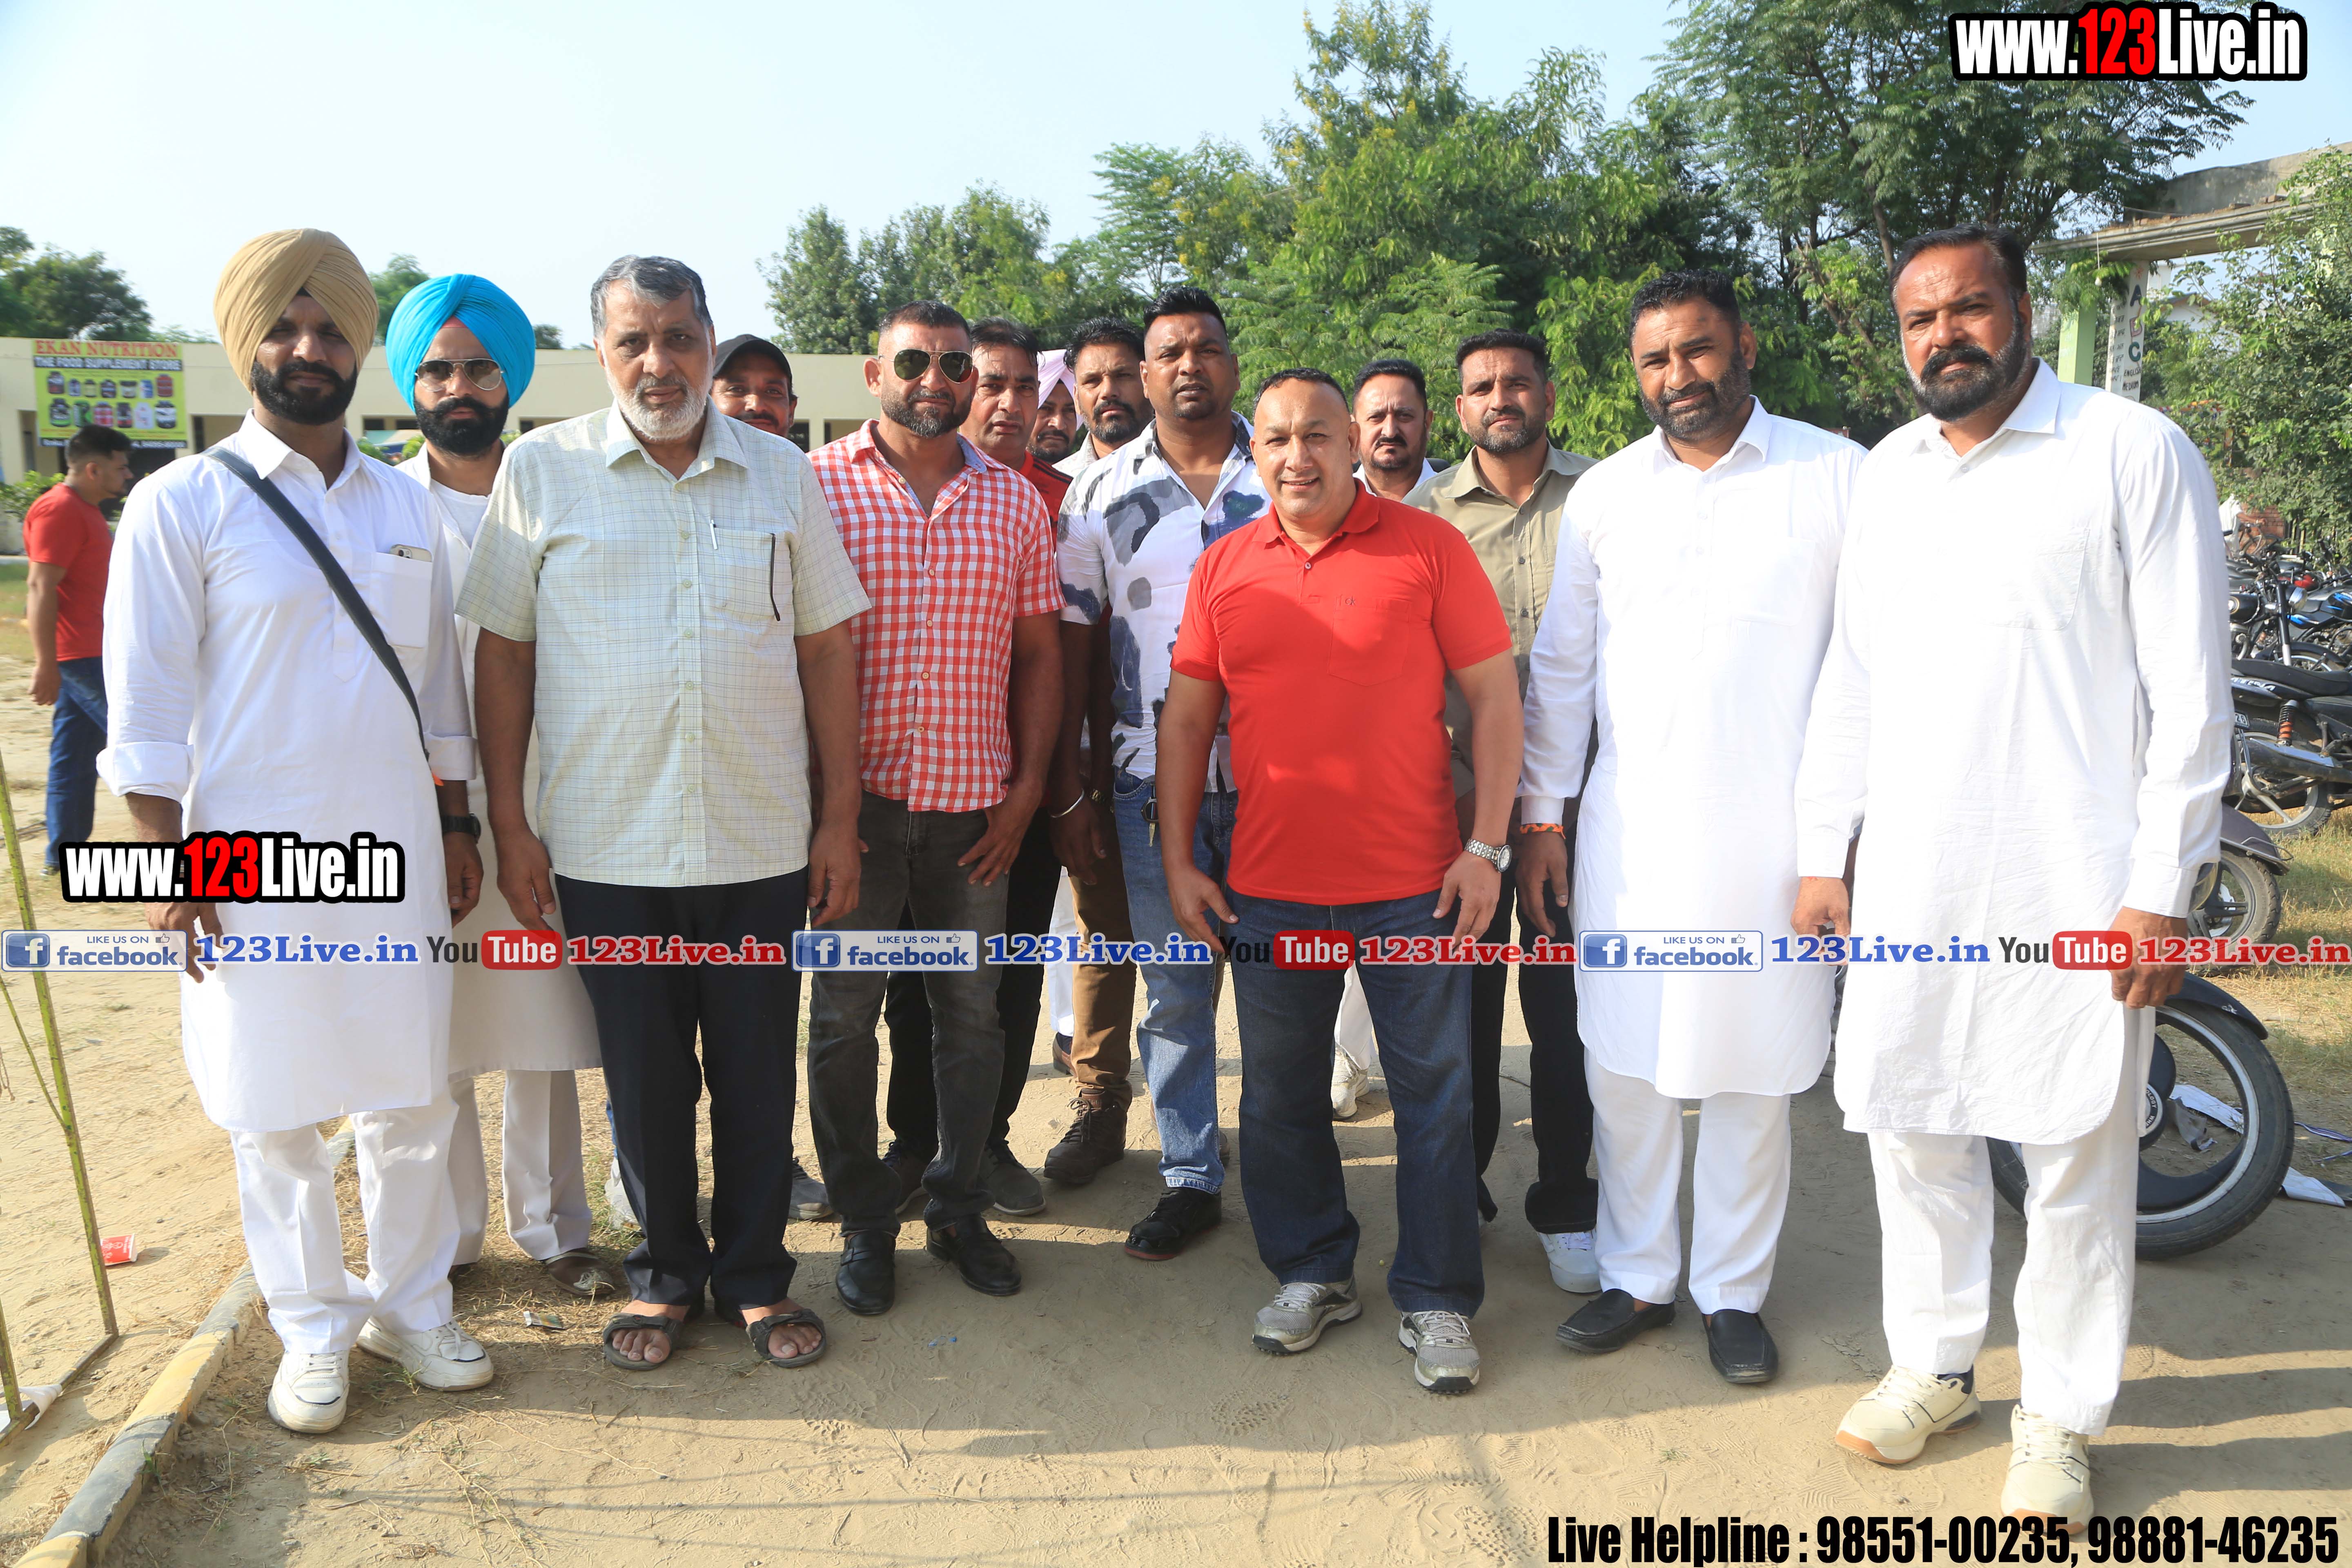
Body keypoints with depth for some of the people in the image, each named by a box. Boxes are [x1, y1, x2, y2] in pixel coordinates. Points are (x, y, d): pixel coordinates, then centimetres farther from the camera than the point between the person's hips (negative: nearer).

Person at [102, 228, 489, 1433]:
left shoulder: (405, 508, 10)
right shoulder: (183, 504, -4)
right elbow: (145, 700, -5)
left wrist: (455, 826, 13)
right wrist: (171, 860, -9)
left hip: (395, 852, 4)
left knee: (412, 1097, 10)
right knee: (276, 1113, 6)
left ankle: (411, 1304, 27)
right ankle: (316, 1328, 23)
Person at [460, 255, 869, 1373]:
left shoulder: (783, 473, 5)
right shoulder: (539, 469, 2)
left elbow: (826, 651, 6)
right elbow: (502, 653, 3)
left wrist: (841, 819, 2)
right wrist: (506, 823, -1)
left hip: (762, 847, 1)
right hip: (606, 849, -1)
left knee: (758, 1074, 10)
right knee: (643, 1078, 11)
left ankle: (755, 1272, 29)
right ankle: (665, 1271, 31)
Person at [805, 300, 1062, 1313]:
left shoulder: (1014, 499, 8)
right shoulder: (816, 484, -1)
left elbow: (1037, 652, 9)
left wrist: (1027, 785, 2)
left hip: (976, 802, 3)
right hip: (856, 796, -2)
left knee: (972, 1011, 10)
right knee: (844, 1014, 5)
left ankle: (960, 1207, 27)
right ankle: (864, 1222, 22)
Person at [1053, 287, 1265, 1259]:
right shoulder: (1101, 496, 6)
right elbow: (1070, 648, 6)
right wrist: (1068, 795, 2)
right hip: (1152, 782, 1)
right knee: (1175, 991, 8)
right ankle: (1188, 1178, 21)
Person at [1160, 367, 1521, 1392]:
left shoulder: (1428, 547, -3)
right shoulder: (1224, 568, 6)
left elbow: (1493, 694, -2)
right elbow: (1186, 718, 9)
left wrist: (1487, 846, -8)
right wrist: (1177, 861, 4)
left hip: (1413, 884, -3)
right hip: (1269, 887, 3)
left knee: (1434, 1095, 6)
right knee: (1280, 1095, 13)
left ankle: (1436, 1300, 23)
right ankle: (1313, 1273, 33)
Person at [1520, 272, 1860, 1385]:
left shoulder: (1838, 477, -1)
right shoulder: (1603, 494, 9)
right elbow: (1560, 665, 12)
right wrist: (1538, 819, 9)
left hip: (1771, 835, -3)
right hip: (1629, 829, 3)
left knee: (1753, 1075, 7)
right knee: (1622, 1065, 9)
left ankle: (1733, 1290, 26)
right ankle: (1637, 1277, 26)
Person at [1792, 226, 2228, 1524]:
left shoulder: (2134, 453, -4)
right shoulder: (1887, 475, 12)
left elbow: (2188, 686, -7)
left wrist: (2161, 890, -11)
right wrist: (1822, 855, 11)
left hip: (2075, 885, -5)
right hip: (1908, 879, 5)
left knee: (2077, 1156, 6)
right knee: (1911, 1126, 13)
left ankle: (2061, 1417, 25)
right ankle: (1933, 1366, 33)